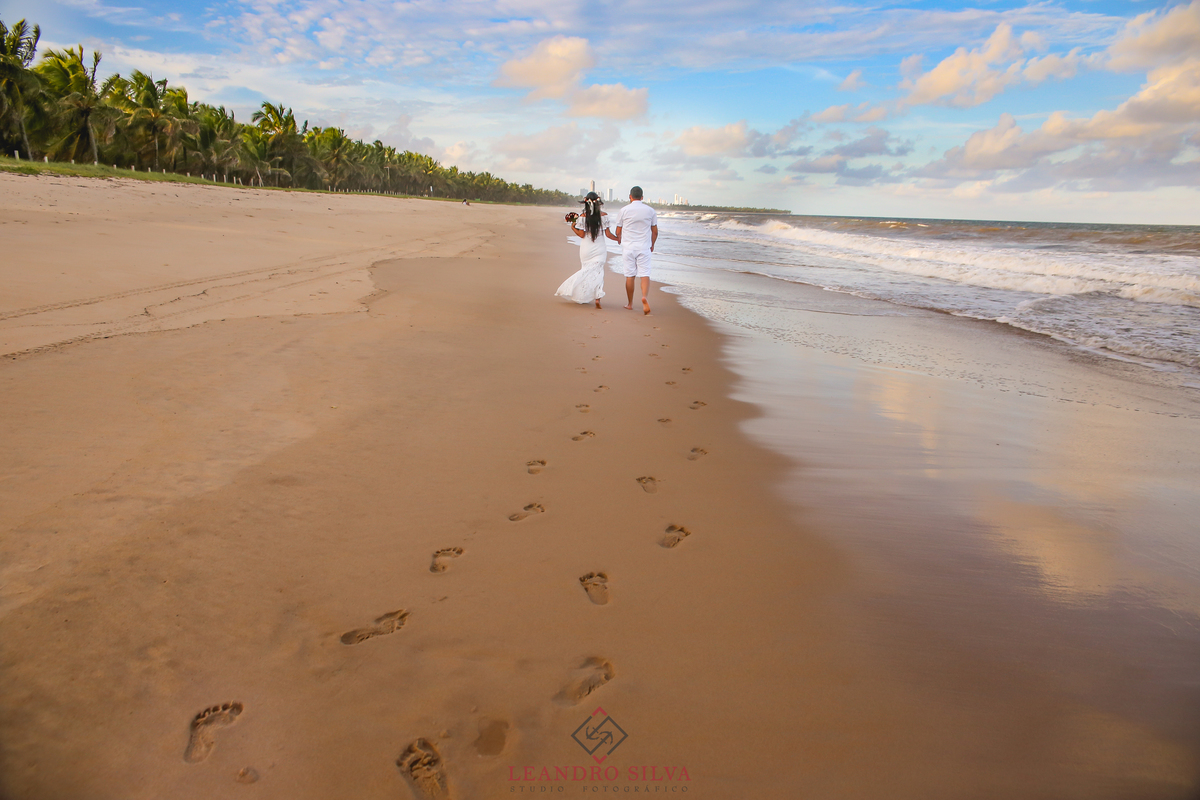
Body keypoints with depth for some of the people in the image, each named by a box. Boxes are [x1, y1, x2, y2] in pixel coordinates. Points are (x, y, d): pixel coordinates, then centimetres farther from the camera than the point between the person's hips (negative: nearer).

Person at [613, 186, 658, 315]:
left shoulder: (623, 211, 0)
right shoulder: (650, 211, 3)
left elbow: (618, 231, 7)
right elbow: (655, 231, 10)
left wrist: (619, 241, 29)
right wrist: (652, 245, 26)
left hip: (628, 247, 0)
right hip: (644, 247, 0)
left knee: (629, 276, 6)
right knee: (645, 274, -2)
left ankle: (630, 304, 15)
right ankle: (644, 296, -28)